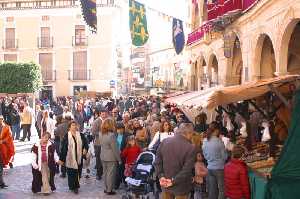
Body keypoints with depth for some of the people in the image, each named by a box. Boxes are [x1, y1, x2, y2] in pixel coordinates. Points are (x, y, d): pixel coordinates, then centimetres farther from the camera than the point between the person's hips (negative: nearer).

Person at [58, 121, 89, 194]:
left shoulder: (81, 136, 4)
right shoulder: (66, 136, -6)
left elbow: (86, 144, 7)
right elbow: (63, 148, -6)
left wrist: (85, 149, -16)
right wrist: (61, 159, -7)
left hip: (79, 158, 3)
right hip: (70, 158, -3)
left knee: (78, 172, 8)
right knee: (71, 173, 4)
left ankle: (76, 186, 25)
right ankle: (72, 187, 19)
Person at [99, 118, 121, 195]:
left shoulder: (101, 134, 2)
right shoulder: (111, 135, -22)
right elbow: (115, 149, -18)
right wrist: (119, 159, -9)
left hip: (103, 157, 8)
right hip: (111, 158, -7)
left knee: (105, 173, 17)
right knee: (110, 174, 3)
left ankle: (106, 188, 28)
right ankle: (109, 190, 12)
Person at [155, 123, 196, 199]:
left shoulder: (164, 142, 0)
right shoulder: (190, 148, -17)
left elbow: (157, 161, 1)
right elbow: (187, 170, -21)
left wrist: (161, 176, -2)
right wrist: (173, 181, -16)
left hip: (165, 184, 5)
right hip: (181, 186, -4)